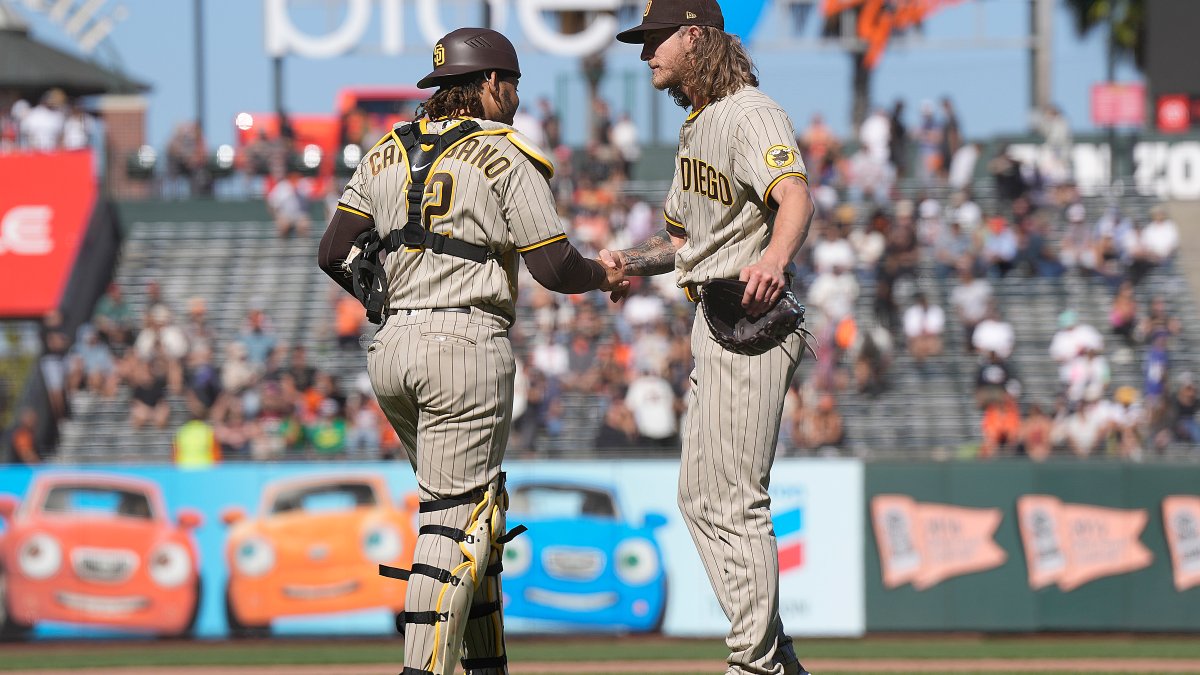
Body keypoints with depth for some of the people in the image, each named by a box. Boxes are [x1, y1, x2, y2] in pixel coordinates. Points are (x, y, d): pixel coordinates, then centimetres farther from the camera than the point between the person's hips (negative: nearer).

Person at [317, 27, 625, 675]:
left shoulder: (386, 152, 14)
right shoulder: (507, 156, -3)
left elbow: (333, 253, 10)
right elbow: (553, 267, -7)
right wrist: (603, 276, 14)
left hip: (390, 350, 7)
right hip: (467, 343, -7)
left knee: (473, 505, 18)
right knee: (456, 520, -7)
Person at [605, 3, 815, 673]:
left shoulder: (751, 115, -13)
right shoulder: (697, 127, 20)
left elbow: (795, 195, -31)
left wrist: (775, 255, -52)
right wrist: (633, 261, 9)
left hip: (756, 318, -11)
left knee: (735, 501, -12)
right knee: (700, 496, 13)